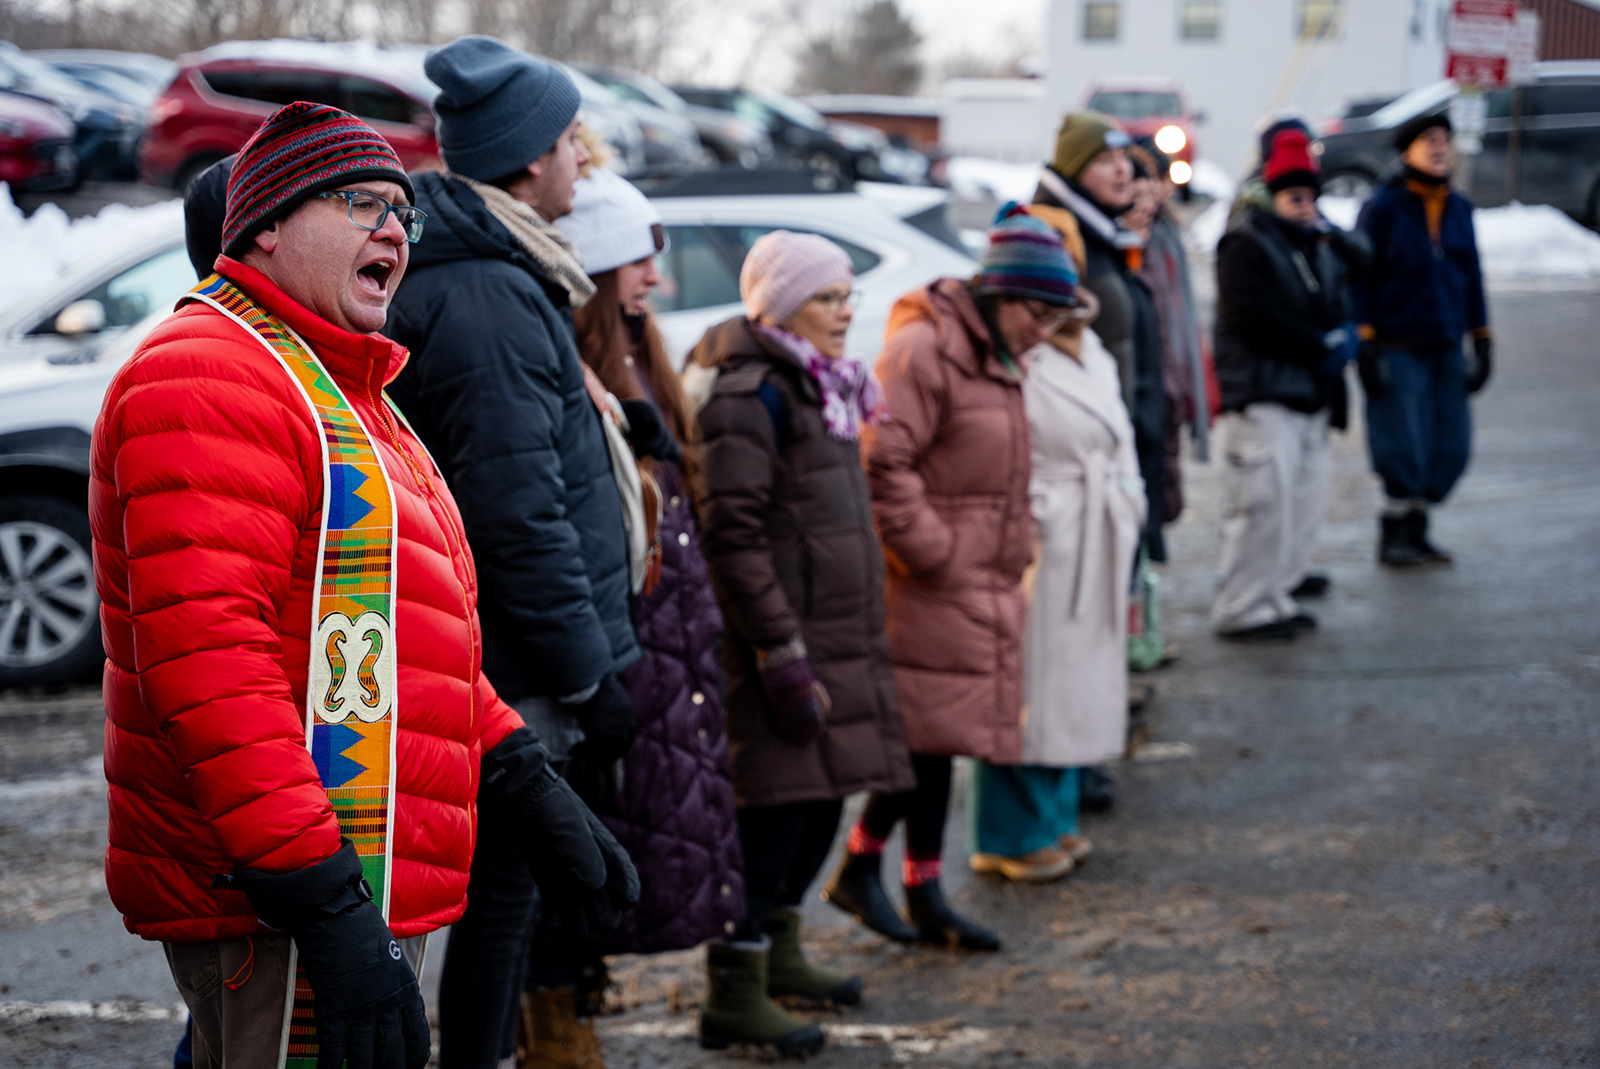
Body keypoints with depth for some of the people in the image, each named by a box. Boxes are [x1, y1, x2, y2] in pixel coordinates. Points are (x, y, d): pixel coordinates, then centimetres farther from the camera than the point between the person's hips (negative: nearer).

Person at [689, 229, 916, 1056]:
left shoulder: (817, 386, 17)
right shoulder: (751, 392, -14)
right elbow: (733, 536, -20)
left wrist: (859, 643, 24)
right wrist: (782, 659, -22)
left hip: (838, 637, 10)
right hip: (782, 638, -10)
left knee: (824, 798, 15)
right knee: (780, 803, -9)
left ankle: (778, 952, 30)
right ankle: (733, 994, -3)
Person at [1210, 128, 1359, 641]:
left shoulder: (1321, 247, 21)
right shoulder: (1247, 246, -7)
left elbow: (1341, 306, 20)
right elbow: (1257, 319, -17)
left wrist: (1342, 337, -4)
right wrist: (1321, 347, -12)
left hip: (1310, 397, 9)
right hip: (1262, 400, -9)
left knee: (1305, 502, 10)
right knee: (1263, 503, -12)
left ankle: (1277, 594, 21)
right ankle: (1241, 609, -6)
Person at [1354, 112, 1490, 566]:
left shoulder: (1459, 209, 11)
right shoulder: (1383, 207, -5)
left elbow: (1471, 275, 18)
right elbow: (1361, 277, -6)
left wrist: (1482, 340, 14)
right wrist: (1366, 343, -12)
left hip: (1447, 349, 6)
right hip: (1398, 348, -6)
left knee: (1451, 448, 5)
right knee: (1403, 447, -7)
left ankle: (1416, 528, 21)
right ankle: (1393, 535, 11)